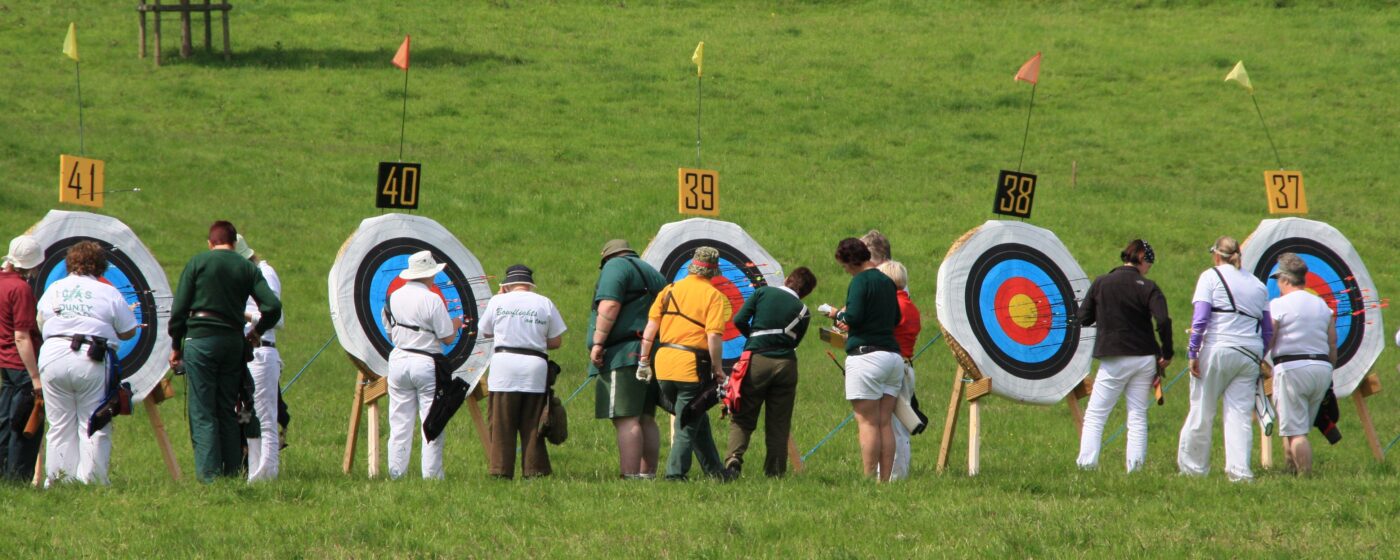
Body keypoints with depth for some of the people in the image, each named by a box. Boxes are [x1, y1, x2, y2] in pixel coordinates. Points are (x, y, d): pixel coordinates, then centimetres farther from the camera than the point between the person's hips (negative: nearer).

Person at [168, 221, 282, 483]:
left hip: (200, 340, -3)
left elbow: (179, 308, -2)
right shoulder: (247, 268, 8)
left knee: (202, 412, -3)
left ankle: (209, 474, -11)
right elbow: (273, 306, -2)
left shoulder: (197, 263, 2)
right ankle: (233, 472, 11)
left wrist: (176, 346, 7)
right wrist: (257, 332, 15)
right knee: (228, 410, 12)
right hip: (233, 341, 3)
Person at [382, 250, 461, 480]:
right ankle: (431, 474, 0)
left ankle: (396, 473, 5)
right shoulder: (432, 300, -12)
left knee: (400, 422, 7)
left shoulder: (393, 298, 5)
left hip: (399, 360, 5)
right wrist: (455, 325, 13)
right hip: (426, 364, -5)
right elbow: (448, 338, -9)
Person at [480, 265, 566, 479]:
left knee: (502, 424, 1)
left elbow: (486, 332, 19)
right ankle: (534, 471, 3)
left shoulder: (498, 301, 3)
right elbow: (555, 341, 7)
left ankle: (501, 470, -3)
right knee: (532, 425, 6)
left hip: (504, 365, -1)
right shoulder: (545, 304, 6)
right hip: (535, 366, 1)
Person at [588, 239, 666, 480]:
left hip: (624, 355, -9)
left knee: (626, 419, -13)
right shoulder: (652, 273, 25)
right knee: (646, 419, 13)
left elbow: (609, 306, -15)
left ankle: (630, 476, -20)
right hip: (651, 355, 9)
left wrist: (597, 343, -15)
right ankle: (648, 474, 14)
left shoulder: (615, 267, -1)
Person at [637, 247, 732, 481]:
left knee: (698, 420, 18)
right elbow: (714, 337, -13)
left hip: (664, 365, 6)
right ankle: (675, 473, 1)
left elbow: (650, 327, 7)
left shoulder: (670, 290, 10)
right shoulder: (713, 296, -5)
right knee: (688, 425, 4)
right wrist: (718, 369, -5)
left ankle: (714, 470, 25)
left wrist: (644, 360, 12)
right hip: (693, 365, -6)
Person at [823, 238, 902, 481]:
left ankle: (869, 478, -8)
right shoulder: (887, 282, 14)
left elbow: (854, 317, -18)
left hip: (866, 356, -8)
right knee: (885, 423, 7)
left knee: (867, 422, -5)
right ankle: (885, 479, 5)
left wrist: (838, 315, 4)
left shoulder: (861, 281, -9)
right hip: (893, 355, 8)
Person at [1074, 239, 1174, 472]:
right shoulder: (1147, 287, -5)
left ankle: (1086, 464, -6)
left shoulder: (1101, 283, 0)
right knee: (1138, 416, 8)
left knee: (1094, 416, 5)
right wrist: (1166, 354, -5)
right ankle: (1135, 467, 3)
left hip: (1113, 361, 0)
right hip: (1144, 359, 0)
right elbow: (1163, 321, -17)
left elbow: (1083, 319, 2)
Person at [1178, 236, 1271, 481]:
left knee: (1202, 412, 4)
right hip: (1250, 355, 4)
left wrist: (1193, 353, -6)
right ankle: (1239, 470, -7)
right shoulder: (1258, 285, 17)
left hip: (1217, 350, -4)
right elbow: (1268, 330, 16)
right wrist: (1259, 358, 23)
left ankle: (1193, 467, 10)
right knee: (1240, 413, 2)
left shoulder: (1211, 277, 2)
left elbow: (1200, 319, -7)